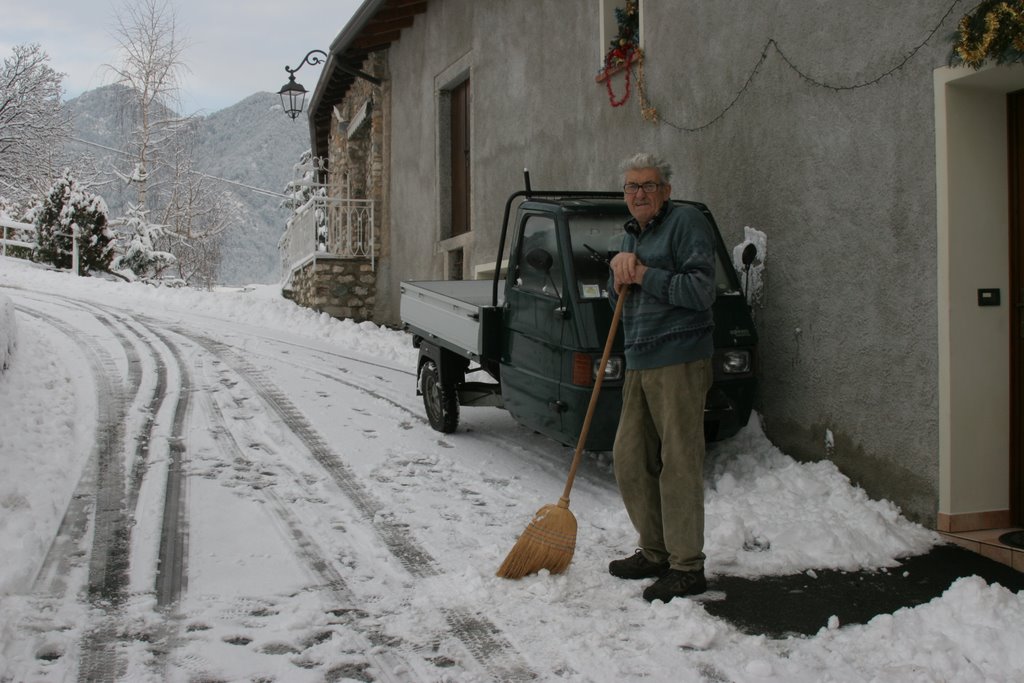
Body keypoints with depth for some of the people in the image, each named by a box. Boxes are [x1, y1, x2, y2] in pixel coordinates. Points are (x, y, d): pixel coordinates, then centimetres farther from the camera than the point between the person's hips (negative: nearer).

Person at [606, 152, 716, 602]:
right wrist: (620, 272, 2)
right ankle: (654, 551, 25)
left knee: (679, 464, -4)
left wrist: (644, 275, -11)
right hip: (639, 363, 9)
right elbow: (617, 301, 22)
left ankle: (687, 568, 6)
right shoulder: (631, 234, 21)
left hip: (679, 362, -9)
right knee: (629, 459, 11)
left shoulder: (687, 222, -5)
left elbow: (701, 291, -15)